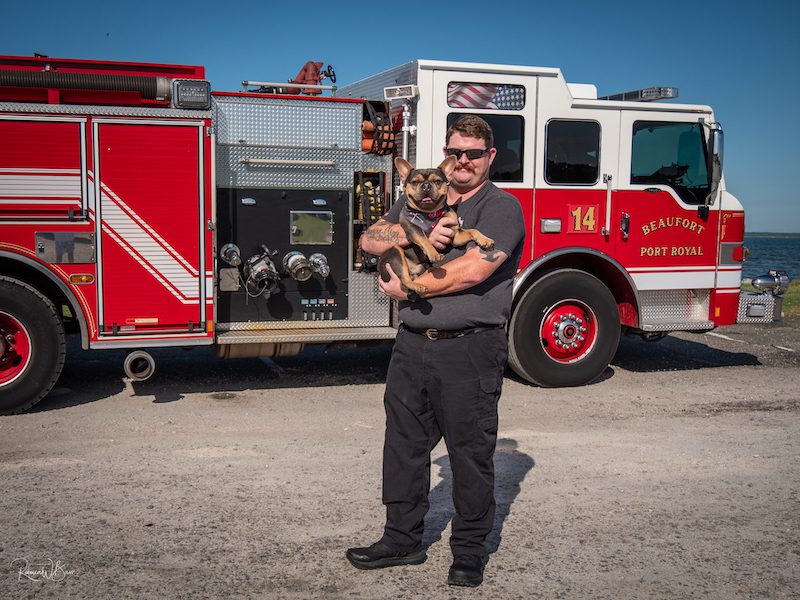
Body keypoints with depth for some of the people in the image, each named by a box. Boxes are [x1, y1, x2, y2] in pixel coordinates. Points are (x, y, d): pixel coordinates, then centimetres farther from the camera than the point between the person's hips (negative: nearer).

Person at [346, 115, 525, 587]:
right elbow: (371, 240, 5)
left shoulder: (502, 207, -5)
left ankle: (470, 552, 19)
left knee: (471, 453, 4)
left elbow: (473, 269, -19)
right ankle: (403, 539, 29)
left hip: (470, 349, -6)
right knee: (404, 446, 13)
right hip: (414, 345, 6)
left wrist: (408, 287, -11)